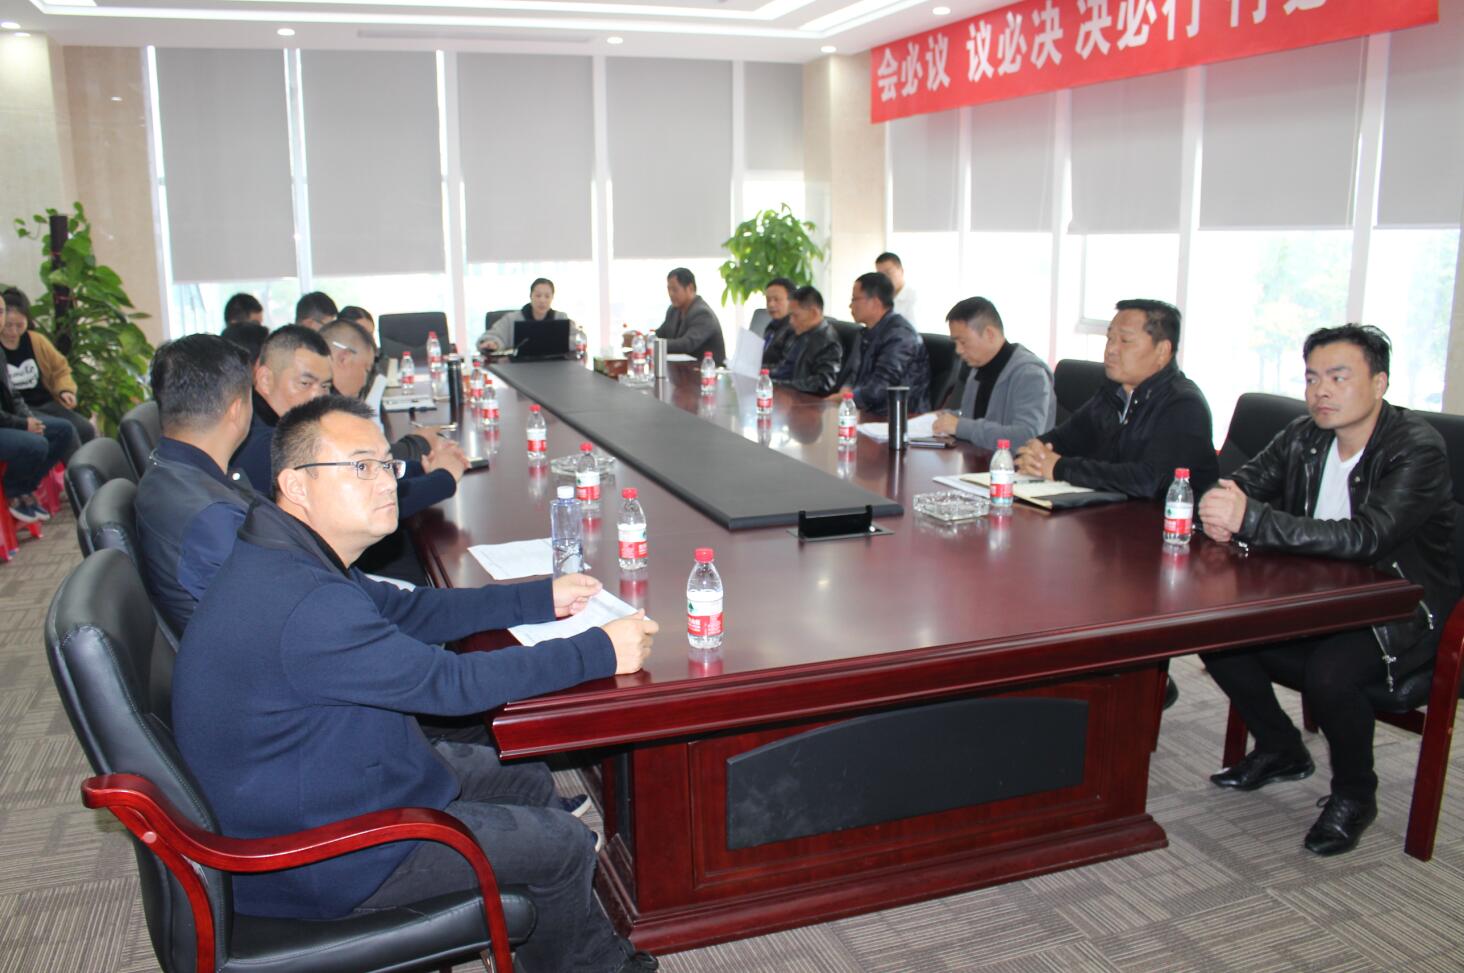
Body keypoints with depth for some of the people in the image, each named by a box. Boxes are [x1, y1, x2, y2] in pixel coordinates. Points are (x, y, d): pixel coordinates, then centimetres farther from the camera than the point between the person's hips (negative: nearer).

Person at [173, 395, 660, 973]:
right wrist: (600, 651, -20)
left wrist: (542, 600, 4)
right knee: (567, 845, 0)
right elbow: (449, 683, -29)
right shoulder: (304, 604, -34)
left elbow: (411, 609, 8)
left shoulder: (289, 558, -1)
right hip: (315, 858, -10)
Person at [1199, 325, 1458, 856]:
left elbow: (1364, 537, -34)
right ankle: (1281, 752, 13)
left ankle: (1354, 796, -1)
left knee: (1328, 673, -33)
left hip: (1401, 613, -7)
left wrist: (1251, 520, -43)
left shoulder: (1418, 449, -20)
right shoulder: (1305, 436, 2)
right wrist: (1221, 509, -26)